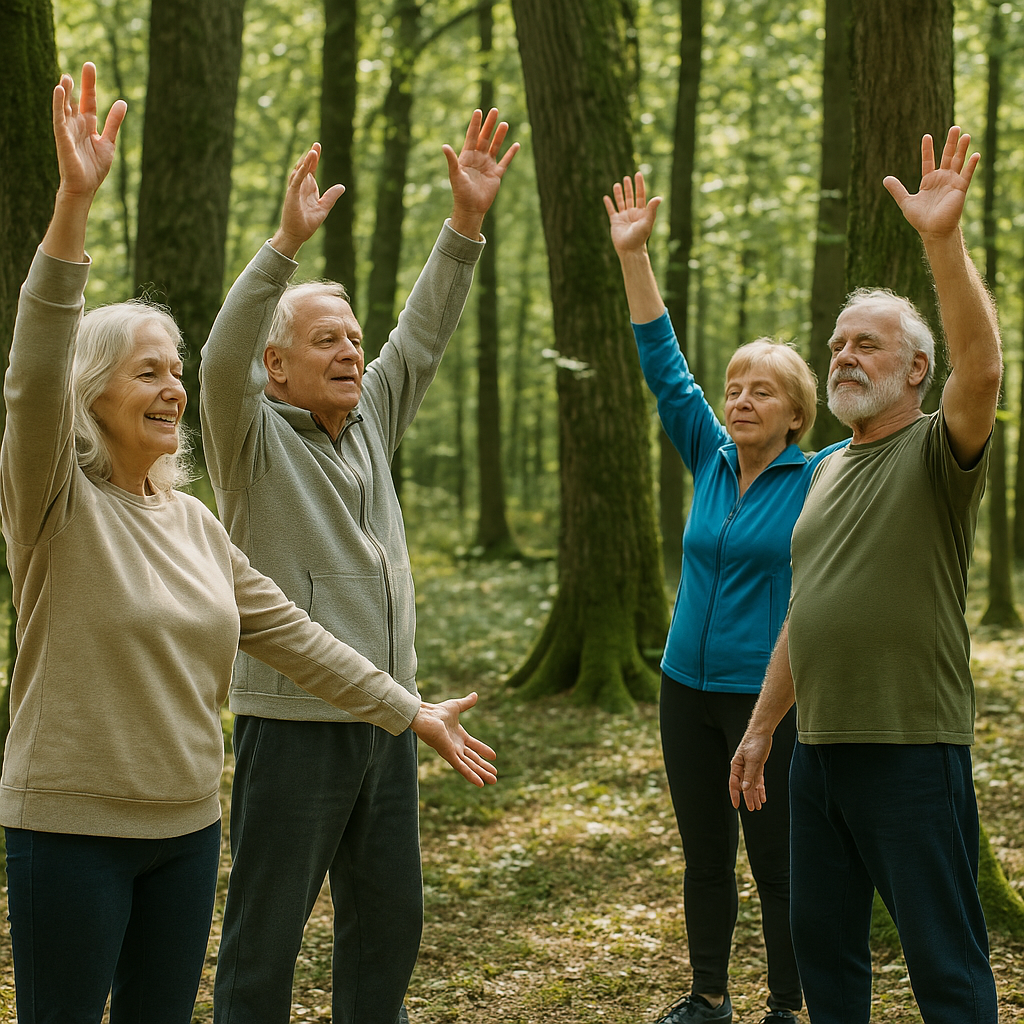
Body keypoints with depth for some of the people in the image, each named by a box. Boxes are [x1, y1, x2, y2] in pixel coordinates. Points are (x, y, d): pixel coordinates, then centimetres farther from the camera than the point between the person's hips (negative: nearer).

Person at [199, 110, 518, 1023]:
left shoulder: (371, 418, 11)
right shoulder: (254, 438, -7)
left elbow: (423, 334, 8)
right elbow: (223, 358, -25)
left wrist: (466, 222, -3)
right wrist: (286, 244, -35)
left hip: (388, 719, 7)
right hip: (293, 719, -7)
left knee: (389, 916, 16)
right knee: (266, 933, 1)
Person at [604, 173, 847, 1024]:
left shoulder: (821, 477, -7)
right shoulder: (712, 462, 5)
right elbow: (665, 367, 6)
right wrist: (634, 255, 3)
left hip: (772, 697, -5)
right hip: (689, 689, 5)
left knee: (779, 864, 4)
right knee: (704, 856, 15)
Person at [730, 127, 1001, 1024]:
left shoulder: (937, 452, -6)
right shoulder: (828, 471, 17)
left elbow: (982, 368, -29)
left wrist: (943, 240, -37)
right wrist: (762, 727, 19)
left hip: (912, 748, -8)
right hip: (819, 744, 8)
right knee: (823, 939, 16)